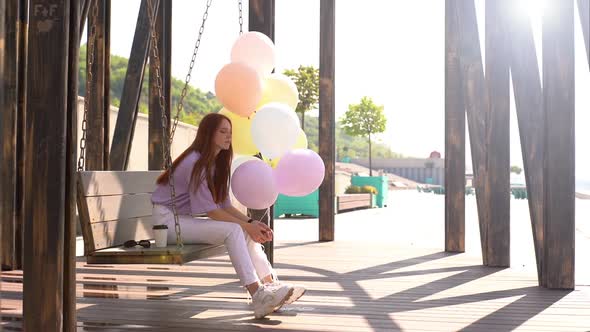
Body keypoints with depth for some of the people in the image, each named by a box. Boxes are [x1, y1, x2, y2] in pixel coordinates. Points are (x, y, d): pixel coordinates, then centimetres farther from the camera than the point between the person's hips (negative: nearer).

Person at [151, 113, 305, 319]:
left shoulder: (217, 163, 9)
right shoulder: (196, 162, -19)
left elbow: (225, 205, 6)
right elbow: (210, 210, -21)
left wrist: (252, 223, -9)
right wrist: (247, 226, -19)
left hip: (186, 219, 9)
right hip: (168, 220, -9)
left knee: (246, 232, -8)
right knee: (233, 230, -26)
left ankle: (271, 286, -13)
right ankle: (258, 296, -29)